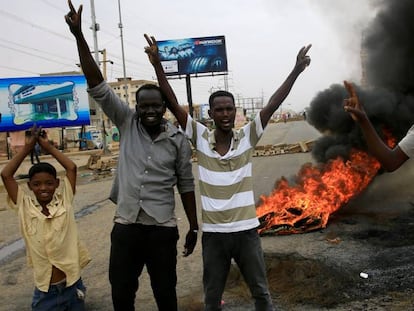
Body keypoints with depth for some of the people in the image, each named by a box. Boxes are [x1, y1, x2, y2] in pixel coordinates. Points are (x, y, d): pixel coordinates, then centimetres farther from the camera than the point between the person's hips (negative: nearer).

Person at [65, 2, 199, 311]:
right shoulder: (127, 123, -2)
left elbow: (186, 185, 3)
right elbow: (98, 86, -9)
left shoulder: (178, 139, -3)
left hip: (162, 228, -1)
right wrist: (79, 35, -18)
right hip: (125, 226, 2)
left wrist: (194, 228, 4)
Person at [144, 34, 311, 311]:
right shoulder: (201, 138, -4)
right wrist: (157, 64, -15)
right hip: (213, 233, 0)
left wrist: (296, 71, -14)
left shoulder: (247, 137, -4)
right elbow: (173, 104, -9)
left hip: (247, 230, 0)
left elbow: (273, 105, -9)